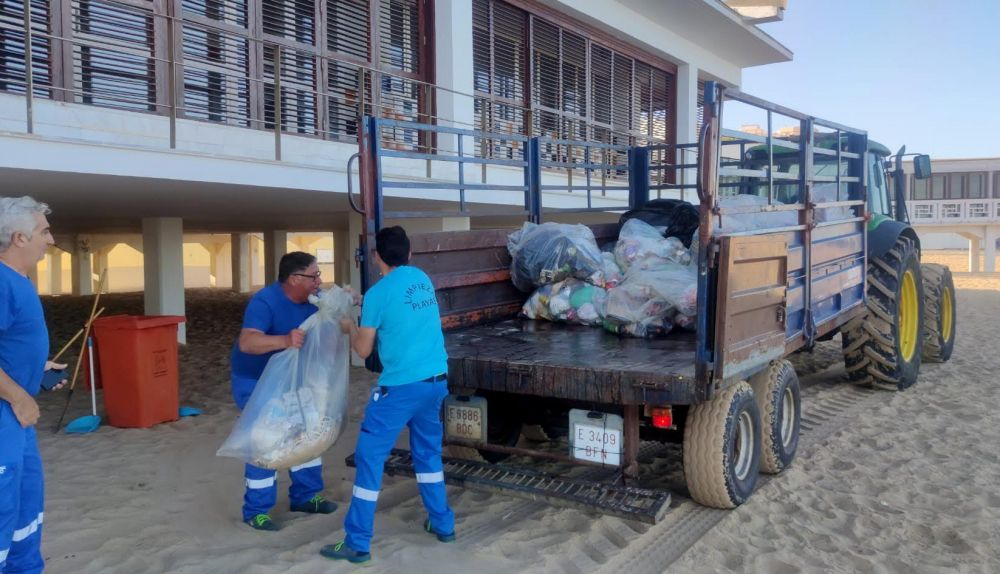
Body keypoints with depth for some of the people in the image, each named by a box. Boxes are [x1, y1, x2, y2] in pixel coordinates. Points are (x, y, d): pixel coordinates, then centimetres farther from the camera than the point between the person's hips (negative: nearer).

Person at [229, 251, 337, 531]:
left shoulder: (314, 298, -10)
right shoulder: (265, 302, -31)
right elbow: (246, 342, -45)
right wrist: (284, 341, -61)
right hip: (255, 381, -7)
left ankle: (304, 496, 25)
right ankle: (256, 510, 6)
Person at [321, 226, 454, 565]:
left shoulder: (377, 293, -12)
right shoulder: (423, 279, 8)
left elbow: (363, 350, -5)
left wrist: (349, 328, 15)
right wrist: (358, 300, 32)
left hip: (401, 386, -7)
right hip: (436, 380, 7)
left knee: (369, 458, 3)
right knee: (428, 452, 22)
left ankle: (357, 543, 7)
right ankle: (443, 524, 31)